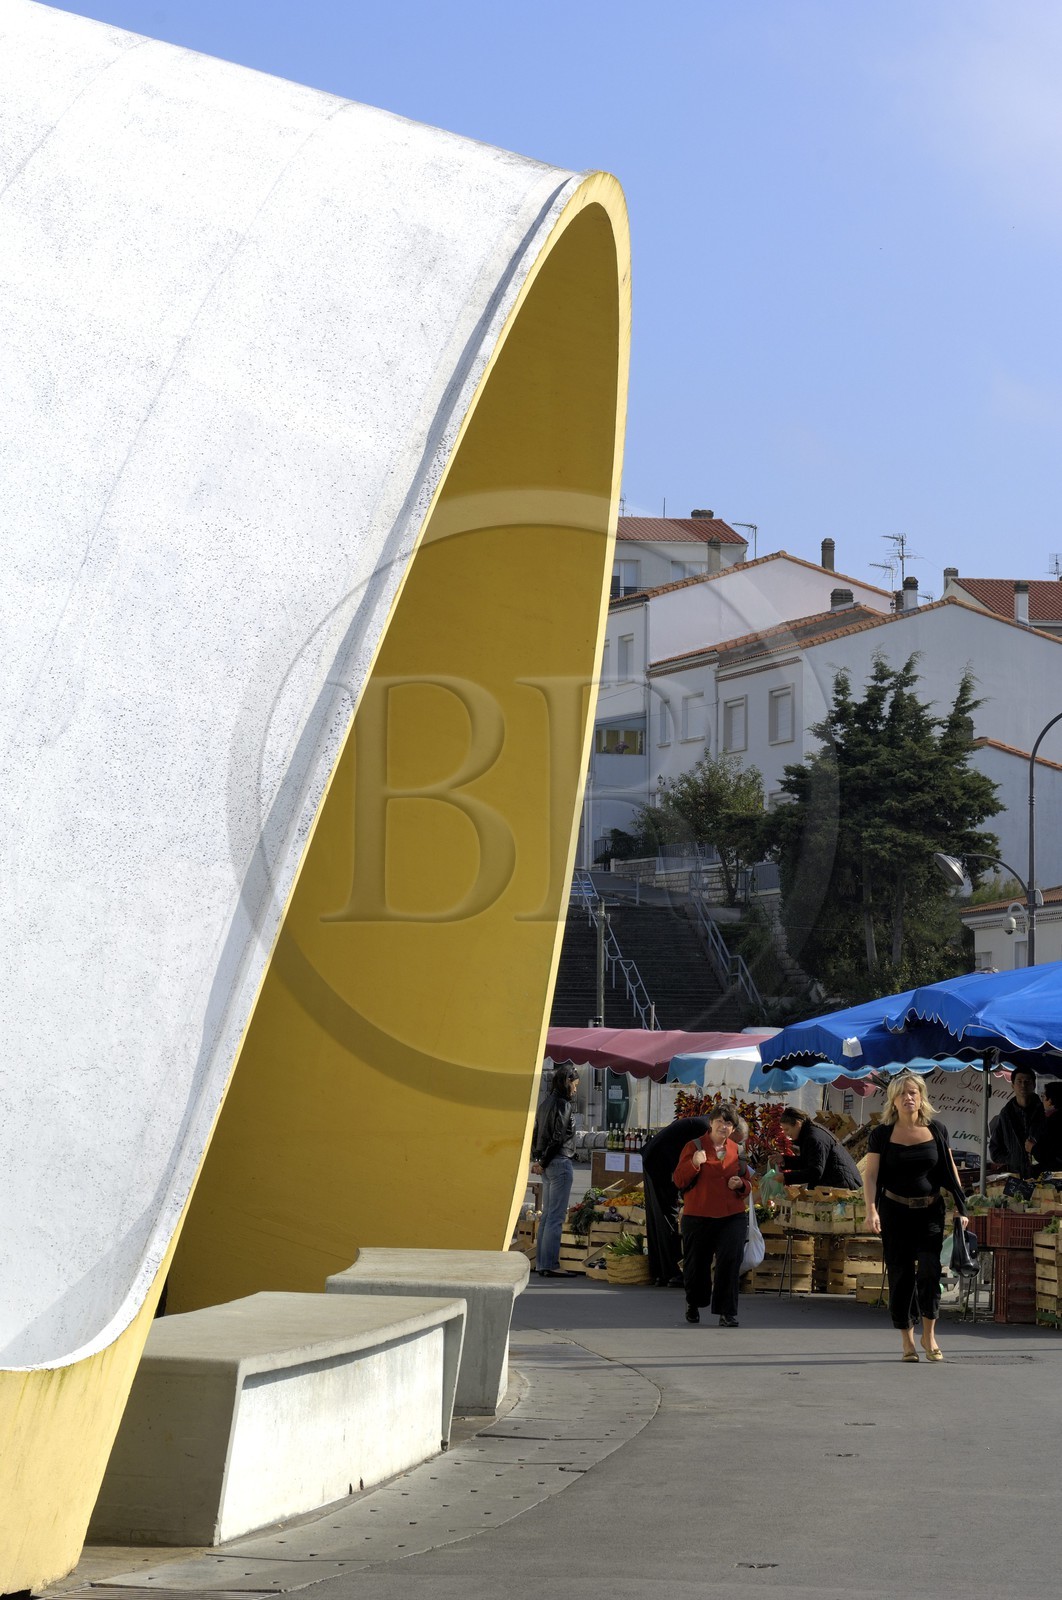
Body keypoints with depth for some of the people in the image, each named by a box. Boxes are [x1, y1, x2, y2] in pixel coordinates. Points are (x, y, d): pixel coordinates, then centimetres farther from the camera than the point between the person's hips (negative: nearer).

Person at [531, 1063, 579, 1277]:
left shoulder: (546, 1103, 14)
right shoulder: (564, 1105, -13)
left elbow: (536, 1133, 17)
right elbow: (558, 1137, -17)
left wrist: (536, 1159, 12)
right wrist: (544, 1162, -8)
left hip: (548, 1165, 9)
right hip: (560, 1163, -9)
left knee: (547, 1215, 12)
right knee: (556, 1217, -8)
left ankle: (541, 1263, 14)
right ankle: (550, 1265, -9)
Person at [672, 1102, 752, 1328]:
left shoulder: (737, 1150, 10)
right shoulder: (694, 1146, 1)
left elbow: (747, 1185, 19)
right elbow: (678, 1181, -4)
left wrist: (740, 1184, -4)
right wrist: (693, 1164, -21)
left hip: (732, 1217, 1)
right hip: (698, 1217, -1)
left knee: (730, 1261, -14)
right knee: (696, 1264, 8)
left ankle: (726, 1313, -7)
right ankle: (693, 1303, 36)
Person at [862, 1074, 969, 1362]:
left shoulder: (937, 1130, 2)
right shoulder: (882, 1133, -2)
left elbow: (950, 1170, 9)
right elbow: (870, 1175, -4)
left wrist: (961, 1208, 7)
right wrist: (871, 1209, -18)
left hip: (930, 1210, 0)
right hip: (895, 1211, 0)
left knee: (929, 1268, -14)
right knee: (900, 1274, 1)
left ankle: (929, 1335, 0)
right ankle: (907, 1341, 11)